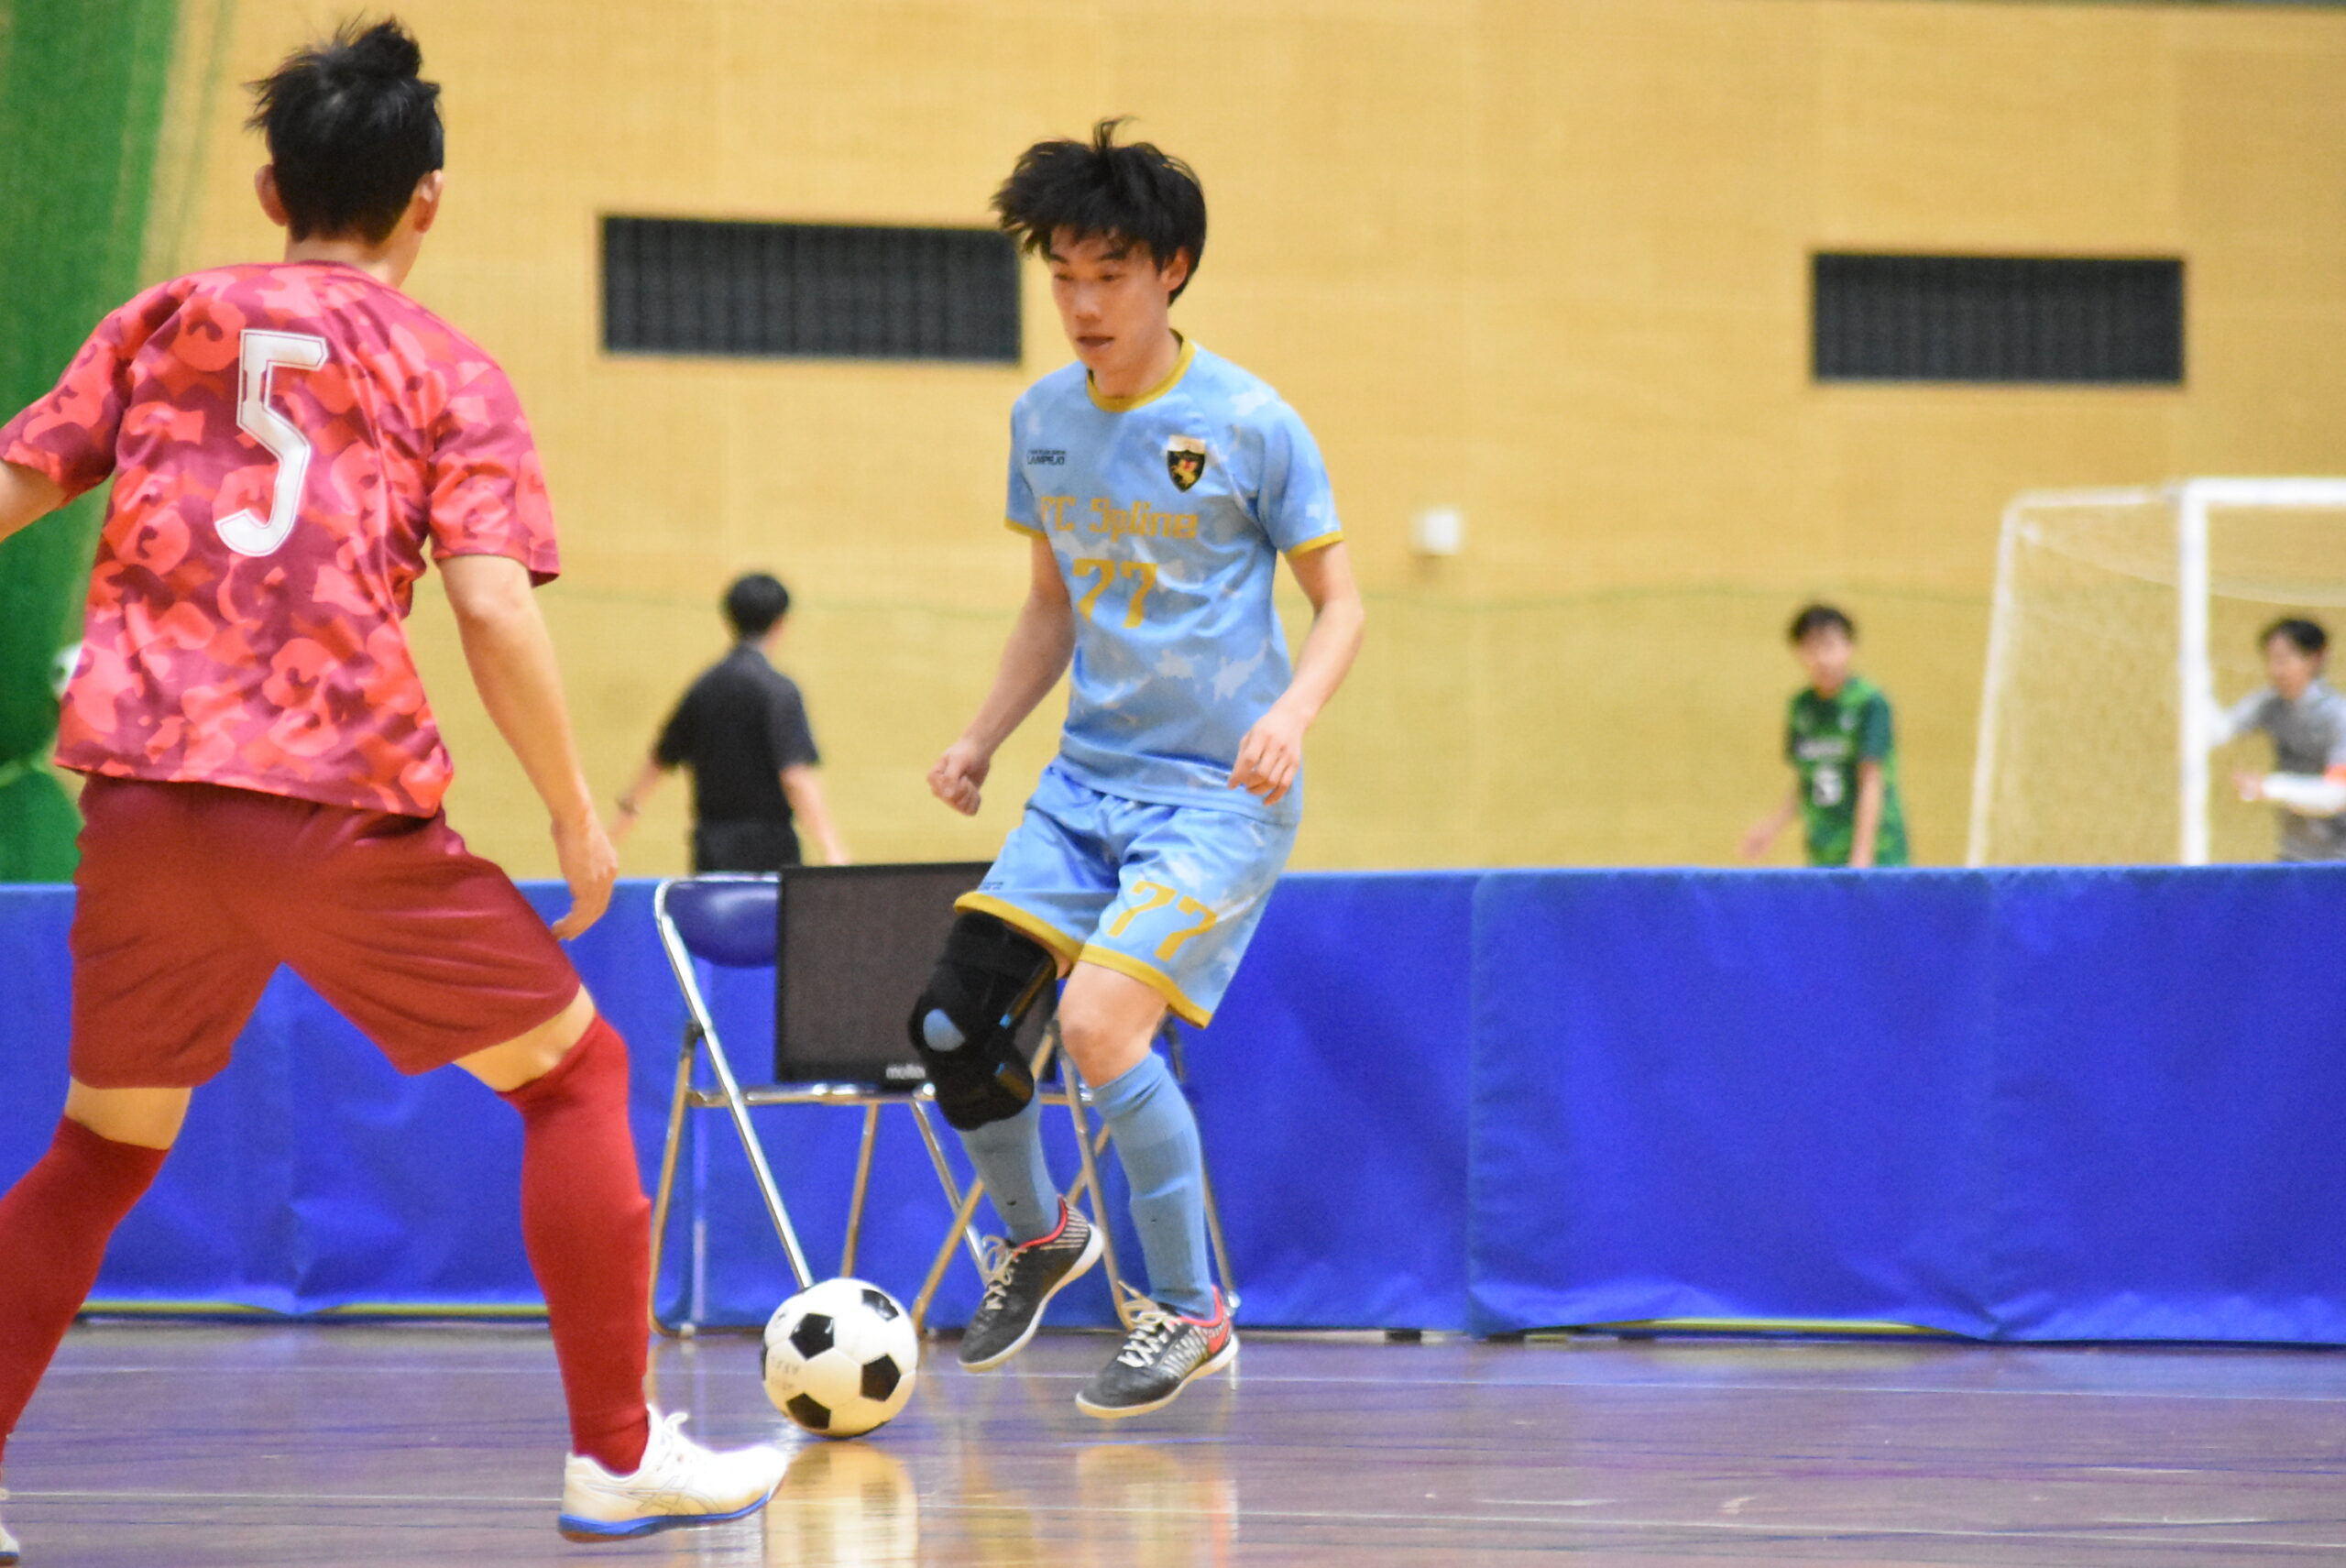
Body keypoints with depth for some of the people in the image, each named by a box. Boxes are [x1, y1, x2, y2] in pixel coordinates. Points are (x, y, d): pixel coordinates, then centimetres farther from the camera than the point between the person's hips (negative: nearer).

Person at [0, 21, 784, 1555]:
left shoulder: (163, 321, 16)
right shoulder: (447, 370, 7)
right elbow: (493, 608, -5)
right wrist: (577, 815, 4)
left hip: (139, 795, 4)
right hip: (335, 800, -3)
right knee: (574, 1071, 13)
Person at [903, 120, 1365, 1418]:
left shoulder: (1251, 426, -9)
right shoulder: (1042, 420, 6)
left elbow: (1338, 603, -3)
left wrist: (1293, 709, -21)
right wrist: (982, 738, 9)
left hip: (1218, 793, -6)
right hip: (1085, 780, 6)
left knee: (1100, 1025, -22)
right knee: (949, 1024, -4)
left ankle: (1191, 1310, -3)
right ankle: (1035, 1235, 25)